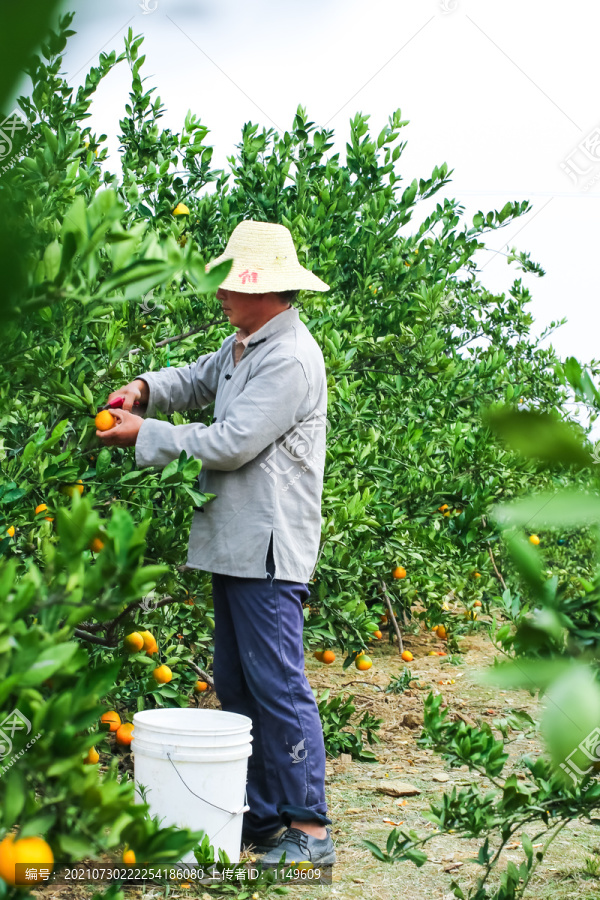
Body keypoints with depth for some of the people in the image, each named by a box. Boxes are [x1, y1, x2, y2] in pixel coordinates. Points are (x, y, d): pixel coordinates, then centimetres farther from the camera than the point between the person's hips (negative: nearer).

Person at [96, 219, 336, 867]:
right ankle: (262, 815, 22)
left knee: (277, 685, -8)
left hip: (268, 550, -10)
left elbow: (232, 443, -20)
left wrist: (145, 435, -11)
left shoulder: (289, 359, -17)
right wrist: (144, 389, 9)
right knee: (236, 685, 13)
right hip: (235, 545, 10)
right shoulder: (243, 346, 14)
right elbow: (198, 379, 31)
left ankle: (310, 828, -2)